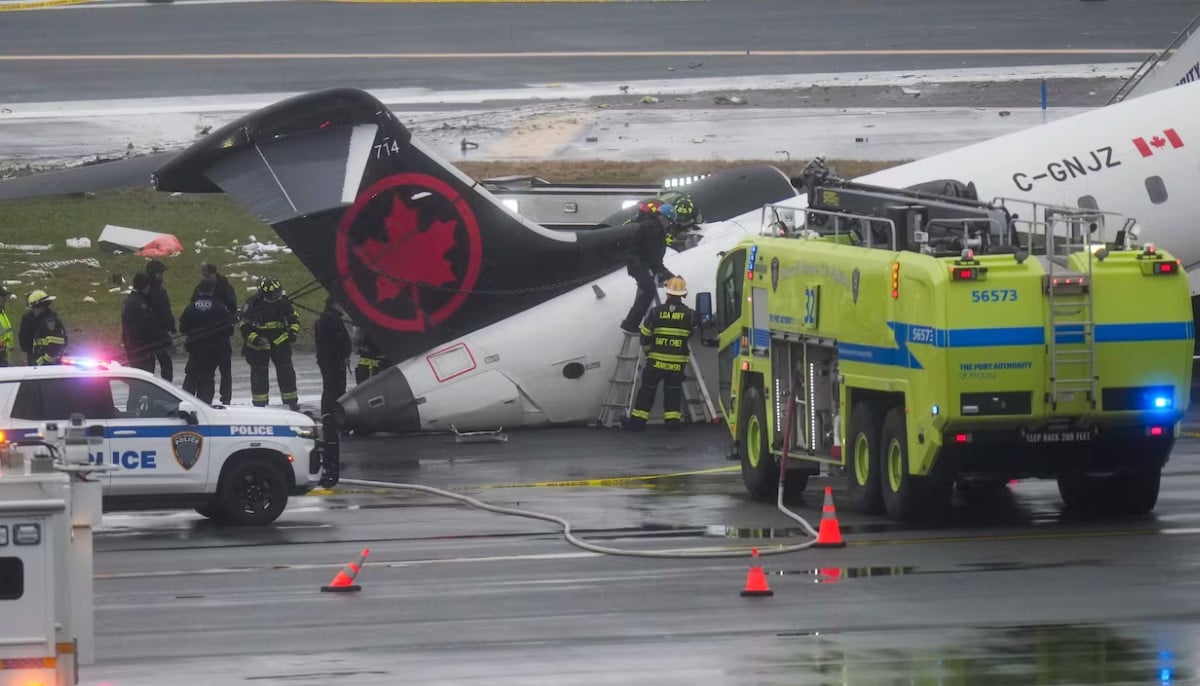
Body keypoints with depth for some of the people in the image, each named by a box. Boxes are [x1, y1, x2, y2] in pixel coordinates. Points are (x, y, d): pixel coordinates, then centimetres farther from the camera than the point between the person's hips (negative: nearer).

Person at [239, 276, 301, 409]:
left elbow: (293, 318, 9)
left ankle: (291, 399, 13)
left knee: (286, 369, 3)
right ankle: (259, 403, 8)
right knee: (259, 371, -1)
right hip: (258, 345, -3)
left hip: (280, 340, 3)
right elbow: (245, 326, -11)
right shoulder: (252, 304, -15)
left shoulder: (283, 302, -5)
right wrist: (254, 338, -23)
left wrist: (293, 331, -8)